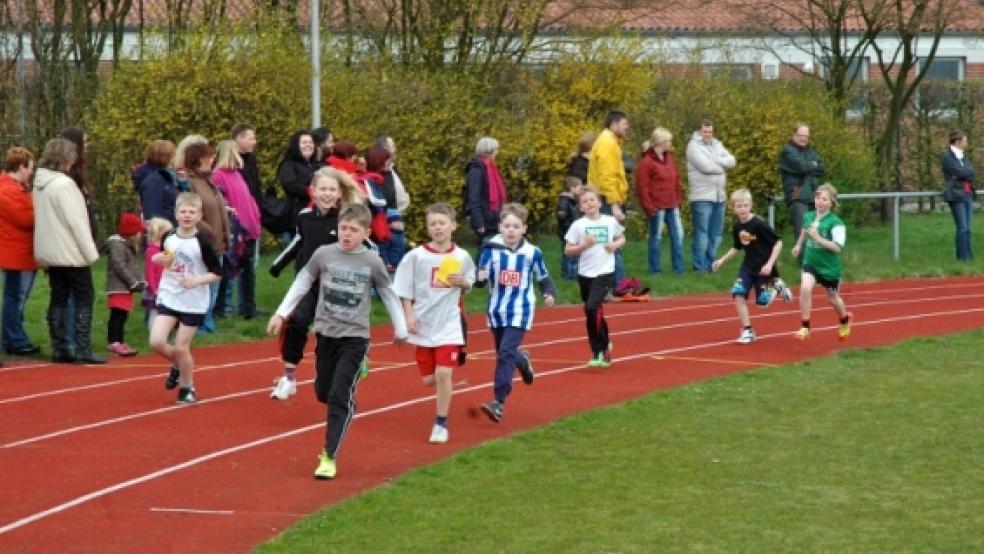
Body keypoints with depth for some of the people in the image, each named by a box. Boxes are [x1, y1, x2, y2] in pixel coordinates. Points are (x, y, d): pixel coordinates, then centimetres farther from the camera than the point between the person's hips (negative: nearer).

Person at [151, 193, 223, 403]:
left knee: (181, 348, 0)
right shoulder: (168, 238, 1)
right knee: (156, 342, -9)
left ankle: (187, 388, 22)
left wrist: (198, 280, -24)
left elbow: (217, 273, -8)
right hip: (168, 298, 4)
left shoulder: (202, 242, -12)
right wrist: (160, 259, -3)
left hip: (193, 304, -4)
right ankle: (177, 365, 23)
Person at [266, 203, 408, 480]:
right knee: (323, 393, 13)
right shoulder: (324, 254, -4)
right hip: (325, 332, 3)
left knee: (340, 397, -10)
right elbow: (302, 283, 6)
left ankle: (329, 456, -7)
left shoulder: (372, 262, -7)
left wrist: (400, 328, 13)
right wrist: (281, 314, 5)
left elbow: (388, 294, 6)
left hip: (354, 336, -3)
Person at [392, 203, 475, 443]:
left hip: (449, 326, -1)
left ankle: (441, 423, 2)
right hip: (424, 325, 1)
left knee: (443, 374, -12)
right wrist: (409, 315, -10)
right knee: (429, 379, 8)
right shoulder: (416, 256, -6)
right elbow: (405, 290, -1)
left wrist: (462, 283, -10)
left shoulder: (462, 257, -2)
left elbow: (468, 286, 11)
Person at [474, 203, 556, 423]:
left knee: (506, 354, -17)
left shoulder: (532, 253, -7)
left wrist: (549, 293, -11)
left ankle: (499, 402, -19)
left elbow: (544, 278, 7)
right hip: (496, 311, 3)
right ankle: (523, 360, 56)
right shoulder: (491, 249, -9)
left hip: (520, 312, -3)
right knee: (503, 353, 19)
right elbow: (481, 278, -6)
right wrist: (479, 278, -29)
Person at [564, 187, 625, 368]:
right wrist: (584, 245, -16)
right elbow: (568, 250, -1)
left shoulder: (610, 222, 1)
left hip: (604, 273, -3)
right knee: (594, 313, 12)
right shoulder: (578, 225, -2)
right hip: (585, 274, 3)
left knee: (592, 307, -21)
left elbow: (621, 238, 17)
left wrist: (615, 245, -4)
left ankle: (599, 351, -12)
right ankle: (605, 345, 34)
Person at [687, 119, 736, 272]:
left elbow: (731, 161, 4)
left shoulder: (717, 144, 15)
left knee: (716, 233, 10)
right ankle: (700, 265, -1)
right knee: (702, 233, -5)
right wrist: (722, 166, -1)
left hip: (719, 196, 7)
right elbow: (706, 166, -17)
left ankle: (711, 263, 18)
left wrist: (716, 160, -11)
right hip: (702, 197, -7)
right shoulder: (694, 146, -6)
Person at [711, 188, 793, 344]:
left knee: (762, 301, -2)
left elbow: (778, 243, -17)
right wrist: (722, 260, 7)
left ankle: (777, 286, 31)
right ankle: (747, 331, 0)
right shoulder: (737, 227, 0)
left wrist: (770, 264, -22)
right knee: (738, 295, -10)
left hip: (764, 268, -5)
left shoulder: (759, 224, -20)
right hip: (748, 267, 5)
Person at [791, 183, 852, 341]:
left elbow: (838, 247, -30)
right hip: (810, 262, 3)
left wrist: (818, 238, -35)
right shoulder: (808, 217, -3)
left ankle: (844, 319, 50)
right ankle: (805, 327, -13)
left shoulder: (835, 223, -20)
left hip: (829, 266, -3)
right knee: (805, 288, -24)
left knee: (832, 298, 16)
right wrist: (799, 245, 24)